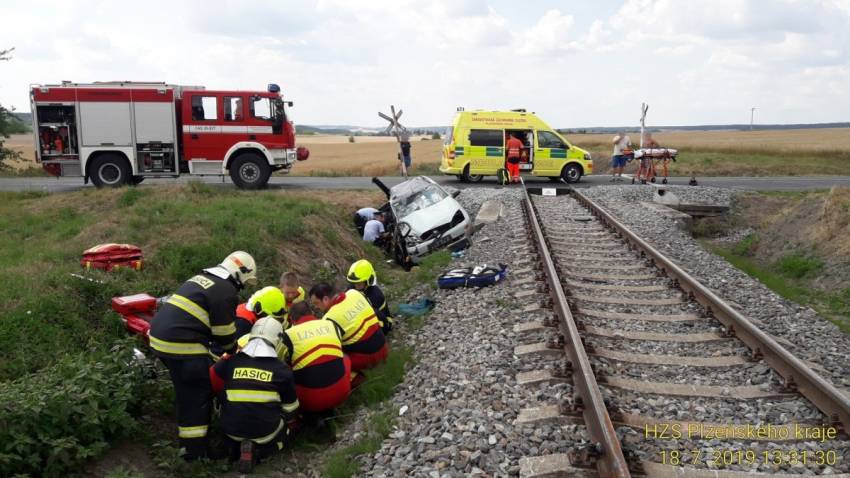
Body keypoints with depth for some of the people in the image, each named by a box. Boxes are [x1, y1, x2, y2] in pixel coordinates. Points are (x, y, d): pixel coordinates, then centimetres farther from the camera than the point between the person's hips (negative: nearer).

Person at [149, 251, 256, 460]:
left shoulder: (203, 279, 20)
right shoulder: (226, 292, -9)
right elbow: (225, 332, -6)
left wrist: (215, 349, 31)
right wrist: (233, 350, 14)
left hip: (160, 337, 10)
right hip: (181, 344, -10)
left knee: (186, 390, 25)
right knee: (197, 393, 0)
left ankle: (188, 434, 39)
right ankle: (195, 449, 5)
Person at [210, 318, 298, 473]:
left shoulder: (230, 362, -3)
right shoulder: (282, 370, -7)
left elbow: (210, 385, 13)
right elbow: (290, 409, 3)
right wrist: (285, 420, 28)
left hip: (231, 430, 4)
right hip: (266, 431, -3)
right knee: (285, 429, 27)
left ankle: (235, 445, 4)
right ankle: (257, 451, -2)